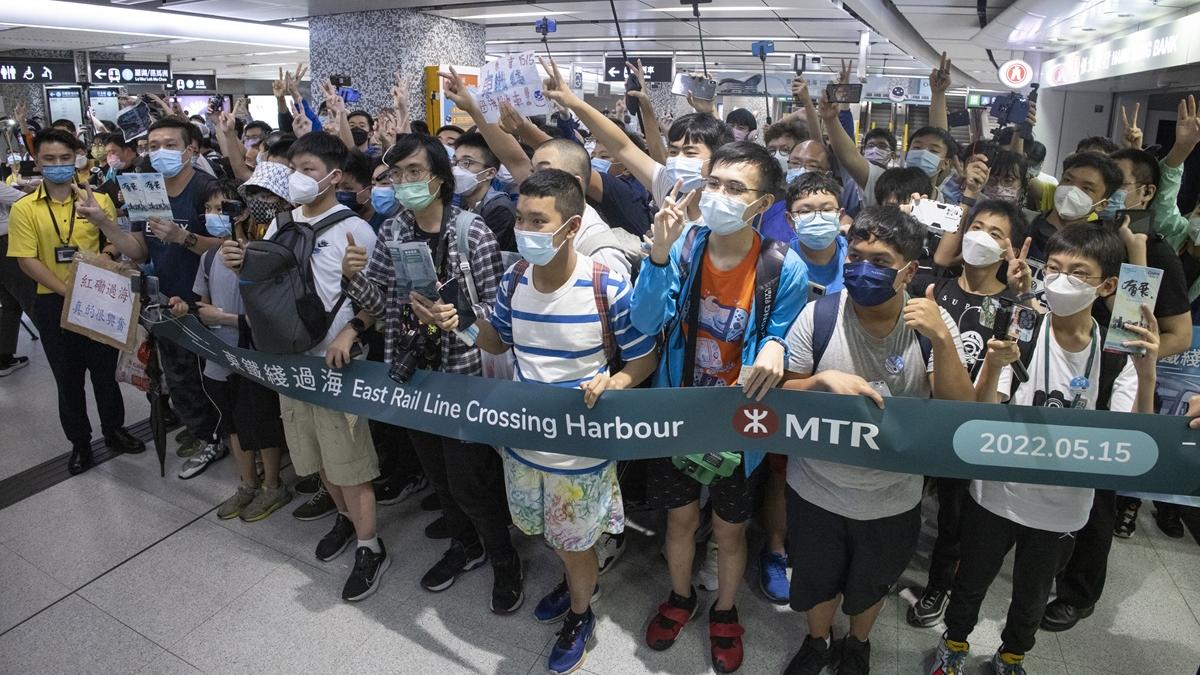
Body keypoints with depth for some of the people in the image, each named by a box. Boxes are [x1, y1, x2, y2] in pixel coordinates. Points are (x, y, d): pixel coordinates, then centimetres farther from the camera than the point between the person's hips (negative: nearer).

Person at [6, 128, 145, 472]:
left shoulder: (97, 200, 1)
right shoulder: (24, 208, -3)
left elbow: (129, 250, -2)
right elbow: (27, 261, -8)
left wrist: (103, 220, -20)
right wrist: (69, 291, -17)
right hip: (54, 303, 0)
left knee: (105, 369, 13)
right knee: (68, 376, 12)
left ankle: (114, 429, 32)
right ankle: (79, 441, 26)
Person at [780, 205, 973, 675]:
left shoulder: (932, 322, -14)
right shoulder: (819, 315, -17)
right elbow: (781, 394, -10)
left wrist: (941, 339, -31)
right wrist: (824, 380, -30)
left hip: (892, 500, 1)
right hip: (816, 492, 0)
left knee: (871, 586, 28)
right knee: (816, 582, 25)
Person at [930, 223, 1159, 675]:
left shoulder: (1118, 355, -9)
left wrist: (1146, 376, -31)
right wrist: (994, 364, -41)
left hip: (1062, 508, 2)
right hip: (996, 494, -1)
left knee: (1032, 595, 24)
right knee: (971, 582, 19)